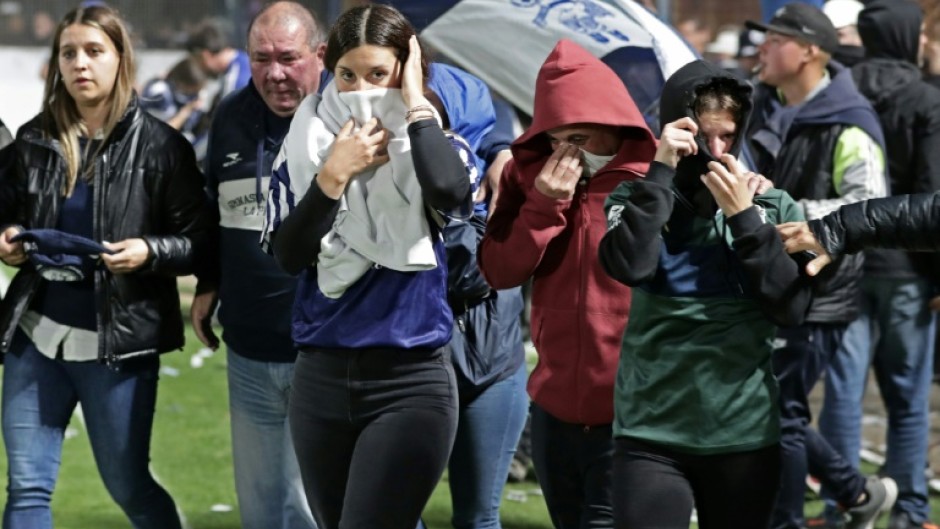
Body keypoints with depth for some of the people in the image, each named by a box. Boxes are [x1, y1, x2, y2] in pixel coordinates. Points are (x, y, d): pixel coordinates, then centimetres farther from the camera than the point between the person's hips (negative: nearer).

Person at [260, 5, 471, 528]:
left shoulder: (431, 141, -1)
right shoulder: (309, 142, 5)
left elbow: (450, 192, -25)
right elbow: (288, 254, -3)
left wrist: (415, 105, -13)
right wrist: (333, 175, -12)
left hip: (410, 381, -4)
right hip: (321, 376, 4)